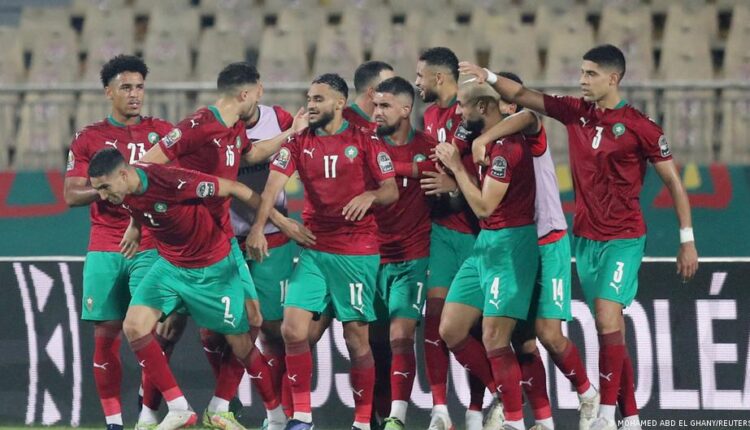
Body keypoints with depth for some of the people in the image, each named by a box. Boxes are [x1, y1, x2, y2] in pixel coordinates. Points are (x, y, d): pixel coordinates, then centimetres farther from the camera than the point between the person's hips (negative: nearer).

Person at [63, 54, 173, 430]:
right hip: (104, 250, 1)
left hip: (150, 247, -1)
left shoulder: (161, 132, 7)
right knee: (106, 333, 0)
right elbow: (70, 195, 3)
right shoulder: (88, 138, 7)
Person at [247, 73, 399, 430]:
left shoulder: (365, 142, -1)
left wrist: (370, 195, -24)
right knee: (293, 329, -9)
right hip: (312, 249, 3)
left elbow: (391, 190, -1)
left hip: (357, 252, -3)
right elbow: (274, 184, -5)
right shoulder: (298, 142, 6)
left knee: (356, 337, 0)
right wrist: (258, 226, -20)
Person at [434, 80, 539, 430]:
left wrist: (456, 166, -10)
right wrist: (450, 183, 3)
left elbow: (484, 206, -18)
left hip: (509, 243, -10)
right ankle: (502, 394, 18)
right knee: (451, 331, 8)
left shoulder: (507, 146, -18)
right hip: (485, 243, 10)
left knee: (494, 340, -10)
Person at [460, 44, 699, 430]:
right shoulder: (576, 112, 5)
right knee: (609, 330, 7)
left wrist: (687, 241, -5)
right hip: (585, 236, 6)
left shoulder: (639, 127, -10)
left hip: (623, 240, -6)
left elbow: (673, 182, -4)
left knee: (607, 319, -19)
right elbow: (522, 97, 10)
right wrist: (489, 77, -8)